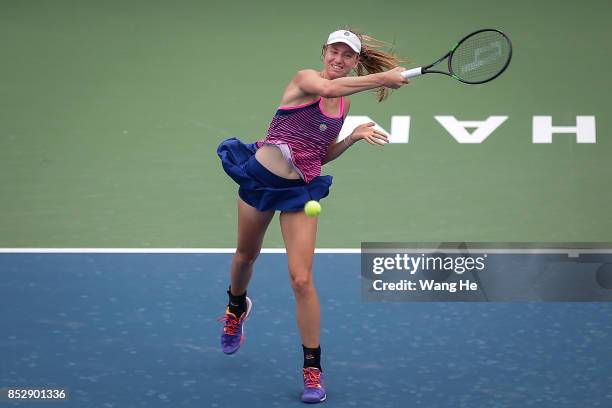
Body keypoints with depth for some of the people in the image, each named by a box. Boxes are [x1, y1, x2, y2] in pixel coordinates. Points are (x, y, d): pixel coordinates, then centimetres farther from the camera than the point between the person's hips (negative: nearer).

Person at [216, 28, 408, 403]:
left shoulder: (344, 104, 6)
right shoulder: (305, 78, -11)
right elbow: (328, 89, -36)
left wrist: (355, 136, -1)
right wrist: (381, 79, -41)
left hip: (301, 190, 2)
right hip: (261, 176, -2)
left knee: (302, 279, -10)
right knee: (246, 255, 21)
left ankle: (313, 370, -2)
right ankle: (237, 308, 56)